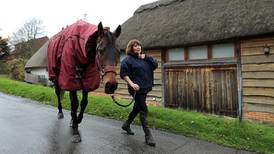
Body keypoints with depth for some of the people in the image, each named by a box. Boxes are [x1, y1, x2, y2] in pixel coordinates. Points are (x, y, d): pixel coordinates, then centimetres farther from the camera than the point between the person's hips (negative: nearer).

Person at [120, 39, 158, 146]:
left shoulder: (144, 58, 14)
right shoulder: (128, 59, -7)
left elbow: (155, 64, 5)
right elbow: (123, 74, -13)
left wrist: (146, 57, -6)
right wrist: (132, 84, -24)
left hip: (145, 88, 7)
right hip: (136, 89, -7)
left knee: (137, 108, 19)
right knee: (143, 110, -7)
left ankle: (126, 125, 40)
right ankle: (148, 136, 3)